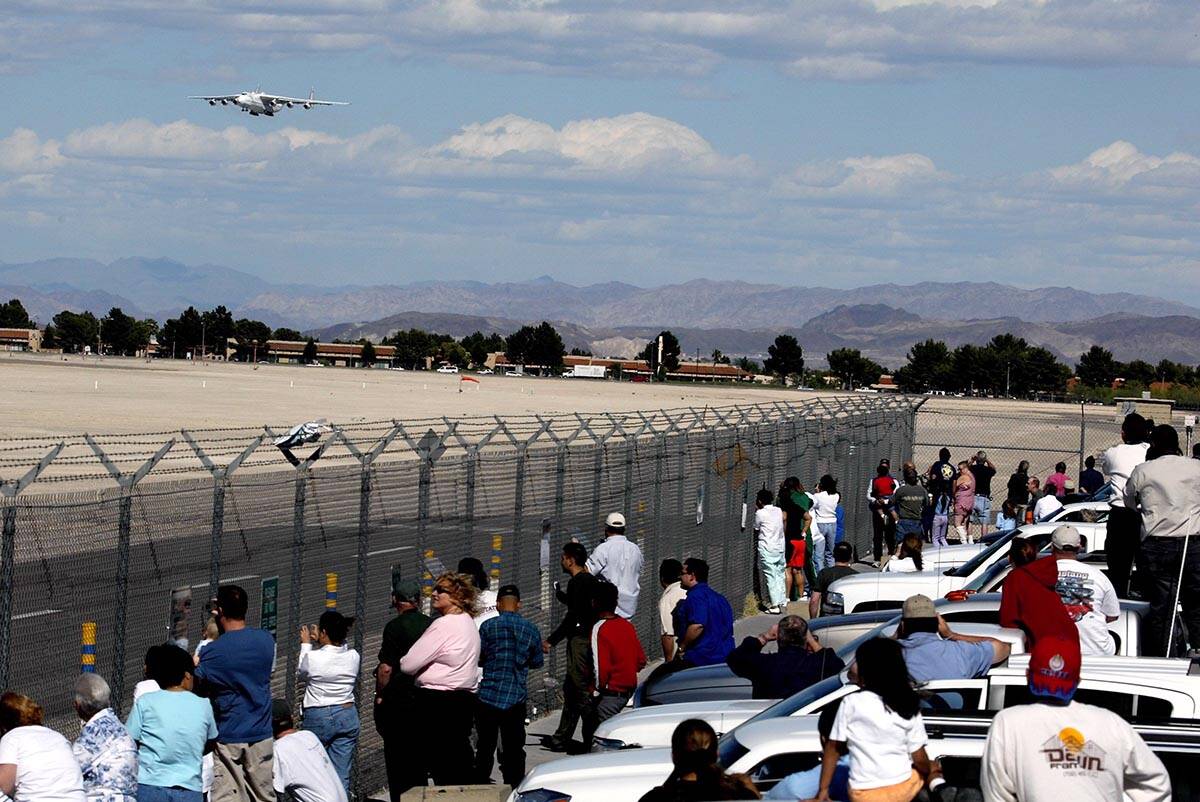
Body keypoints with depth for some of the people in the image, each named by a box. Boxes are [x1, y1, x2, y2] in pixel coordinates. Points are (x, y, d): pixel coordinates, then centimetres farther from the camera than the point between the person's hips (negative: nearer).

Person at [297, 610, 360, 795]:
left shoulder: (313, 657, -15)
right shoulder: (353, 657, -5)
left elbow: (302, 672, 6)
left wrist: (306, 644, 17)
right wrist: (320, 643, 18)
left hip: (318, 717, -4)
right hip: (347, 716, 4)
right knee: (342, 775, 3)